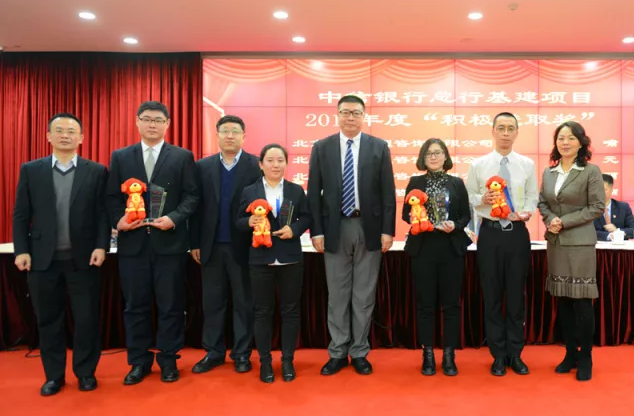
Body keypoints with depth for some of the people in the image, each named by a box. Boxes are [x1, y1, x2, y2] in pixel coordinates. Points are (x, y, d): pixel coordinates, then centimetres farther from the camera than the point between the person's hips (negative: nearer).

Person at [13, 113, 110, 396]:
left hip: (84, 258, -1)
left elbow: (103, 213, 0)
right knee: (48, 320, 11)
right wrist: (21, 250, -2)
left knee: (87, 319, 5)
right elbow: (21, 215, 5)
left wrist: (101, 246, -9)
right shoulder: (30, 170, 7)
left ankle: (86, 372, 23)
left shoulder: (97, 172, 2)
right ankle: (54, 375, 27)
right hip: (43, 259, 2)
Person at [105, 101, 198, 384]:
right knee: (135, 305, 10)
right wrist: (118, 220, -10)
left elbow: (191, 195, -1)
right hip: (132, 242, 2)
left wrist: (174, 218, -16)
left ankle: (168, 360, 21)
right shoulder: (120, 157, 10)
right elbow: (111, 196, 8)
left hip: (169, 241, -2)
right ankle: (139, 361, 24)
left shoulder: (183, 157, 4)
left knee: (170, 304, 6)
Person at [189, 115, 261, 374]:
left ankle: (242, 353, 22)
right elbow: (197, 206, 5)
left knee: (244, 302, 8)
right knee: (212, 302, 11)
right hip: (212, 246, 3)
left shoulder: (256, 165, -2)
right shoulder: (203, 166, 7)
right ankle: (213, 352, 25)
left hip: (243, 246, -3)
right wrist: (195, 243, 3)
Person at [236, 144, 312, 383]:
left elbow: (307, 218, 4)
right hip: (261, 260, 0)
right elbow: (239, 222, 3)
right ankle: (265, 361, 22)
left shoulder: (296, 190, 4)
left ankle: (288, 360, 23)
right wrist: (250, 222, -18)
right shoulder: (249, 191, 2)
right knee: (262, 311, 8)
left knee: (290, 310, 9)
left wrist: (294, 229, -14)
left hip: (291, 260, 1)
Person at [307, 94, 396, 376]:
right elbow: (314, 193, 2)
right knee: (337, 294, 9)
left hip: (369, 228, 0)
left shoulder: (379, 147, 3)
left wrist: (387, 230, -5)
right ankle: (338, 352, 22)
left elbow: (388, 192, 1)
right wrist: (316, 231, -4)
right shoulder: (321, 148, 3)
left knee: (364, 295, 9)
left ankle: (359, 352, 23)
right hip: (335, 229, 0)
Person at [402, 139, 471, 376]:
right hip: (423, 248, 0)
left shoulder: (457, 183, 7)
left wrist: (455, 226, -13)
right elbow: (406, 213, 4)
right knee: (425, 303, 5)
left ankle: (449, 355, 18)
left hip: (452, 249, 1)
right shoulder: (415, 183, 5)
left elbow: (466, 216, 6)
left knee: (451, 303, 5)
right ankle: (428, 355, 17)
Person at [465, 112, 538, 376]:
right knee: (492, 296, 6)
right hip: (490, 233, -1)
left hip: (518, 233, 1)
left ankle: (515, 354, 24)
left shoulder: (527, 164, 5)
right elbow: (468, 196, 3)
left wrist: (527, 212, -14)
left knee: (516, 295, 9)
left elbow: (533, 197, 6)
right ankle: (498, 355, 20)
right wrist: (482, 199, -17)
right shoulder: (478, 165, 2)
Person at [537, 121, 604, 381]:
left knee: (582, 301, 0)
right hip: (555, 242, 5)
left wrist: (565, 221, -15)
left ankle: (585, 356, 17)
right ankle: (570, 353, 23)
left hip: (580, 243, -4)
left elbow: (597, 207, -9)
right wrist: (550, 220, -8)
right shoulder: (548, 172, 9)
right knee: (562, 300, 10)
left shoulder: (591, 171, -5)